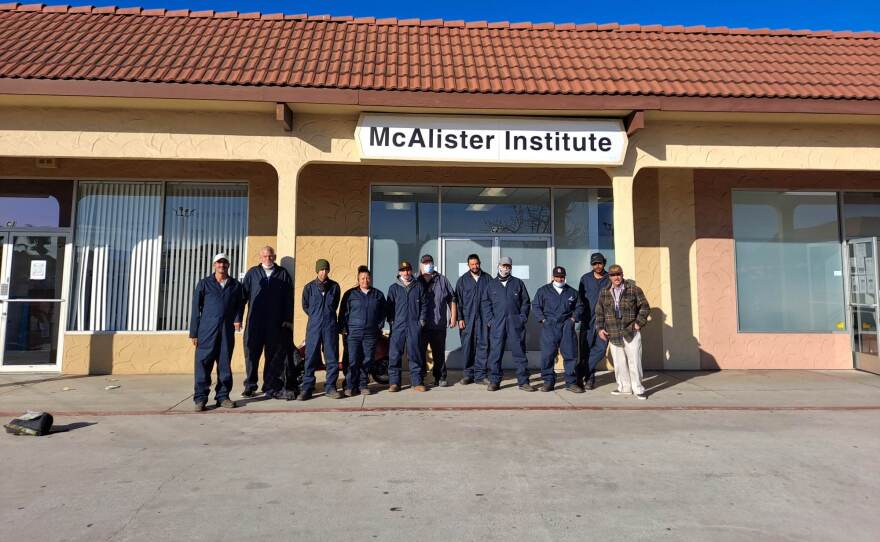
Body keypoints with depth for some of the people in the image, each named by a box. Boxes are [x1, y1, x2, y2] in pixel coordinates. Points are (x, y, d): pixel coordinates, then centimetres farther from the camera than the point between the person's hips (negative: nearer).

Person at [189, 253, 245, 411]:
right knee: (203, 363, -2)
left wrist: (238, 318, -2)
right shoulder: (204, 283, 8)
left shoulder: (236, 285, 12)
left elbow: (240, 304, 18)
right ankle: (200, 398, 5)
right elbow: (196, 308, 5)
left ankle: (223, 396, 14)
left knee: (225, 364, 5)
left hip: (227, 330, 2)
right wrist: (194, 332, 1)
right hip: (207, 330, -2)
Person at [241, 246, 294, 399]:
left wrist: (288, 319, 0)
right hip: (254, 322, 1)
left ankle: (270, 387, 11)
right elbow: (243, 294, 7)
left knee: (273, 355, 3)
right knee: (251, 354, 4)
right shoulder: (252, 273, 10)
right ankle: (250, 386, 16)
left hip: (275, 323, 0)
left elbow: (289, 298, 5)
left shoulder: (283, 274, 8)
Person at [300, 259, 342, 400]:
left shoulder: (334, 286, 4)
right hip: (314, 326, -1)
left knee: (332, 358, 2)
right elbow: (305, 306, 14)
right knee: (311, 358, 0)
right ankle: (307, 388, 7)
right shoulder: (309, 287, 2)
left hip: (330, 326, 1)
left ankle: (330, 387, 11)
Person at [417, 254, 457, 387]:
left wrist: (453, 317, 6)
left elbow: (452, 300, 12)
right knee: (420, 352, 1)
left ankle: (440, 377, 19)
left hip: (439, 325, 1)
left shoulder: (443, 280, 10)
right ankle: (419, 377, 10)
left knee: (439, 353, 9)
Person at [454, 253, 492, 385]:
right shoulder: (463, 280, 6)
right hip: (467, 318, 0)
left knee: (483, 345, 0)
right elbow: (458, 300, 5)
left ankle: (480, 374, 7)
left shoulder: (487, 279, 6)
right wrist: (460, 318, -3)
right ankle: (468, 374, 12)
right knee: (467, 346, 2)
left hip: (483, 318, 0)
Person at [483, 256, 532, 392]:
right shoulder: (492, 284, 13)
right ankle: (494, 381, 8)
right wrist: (490, 320, -3)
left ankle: (523, 381, 7)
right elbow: (487, 304, 9)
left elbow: (526, 302, 10)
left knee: (519, 352, 1)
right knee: (495, 353, 1)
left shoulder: (518, 283, 11)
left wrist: (523, 318, -2)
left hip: (516, 323, 0)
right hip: (497, 324, 0)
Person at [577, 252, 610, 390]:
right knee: (586, 349, 0)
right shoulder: (585, 278, 8)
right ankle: (589, 377, 14)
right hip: (588, 319, 0)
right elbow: (580, 298, 11)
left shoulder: (610, 279, 6)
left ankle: (582, 374, 7)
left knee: (600, 348, -5)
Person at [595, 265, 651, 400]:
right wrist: (600, 328, 4)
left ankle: (638, 389, 10)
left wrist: (639, 323, -8)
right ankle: (624, 387, 20)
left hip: (631, 332, -3)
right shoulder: (604, 292, 8)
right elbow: (599, 312, 13)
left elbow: (644, 307, 1)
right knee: (619, 363, 8)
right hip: (614, 334, 3)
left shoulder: (634, 289, -1)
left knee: (634, 361, -1)